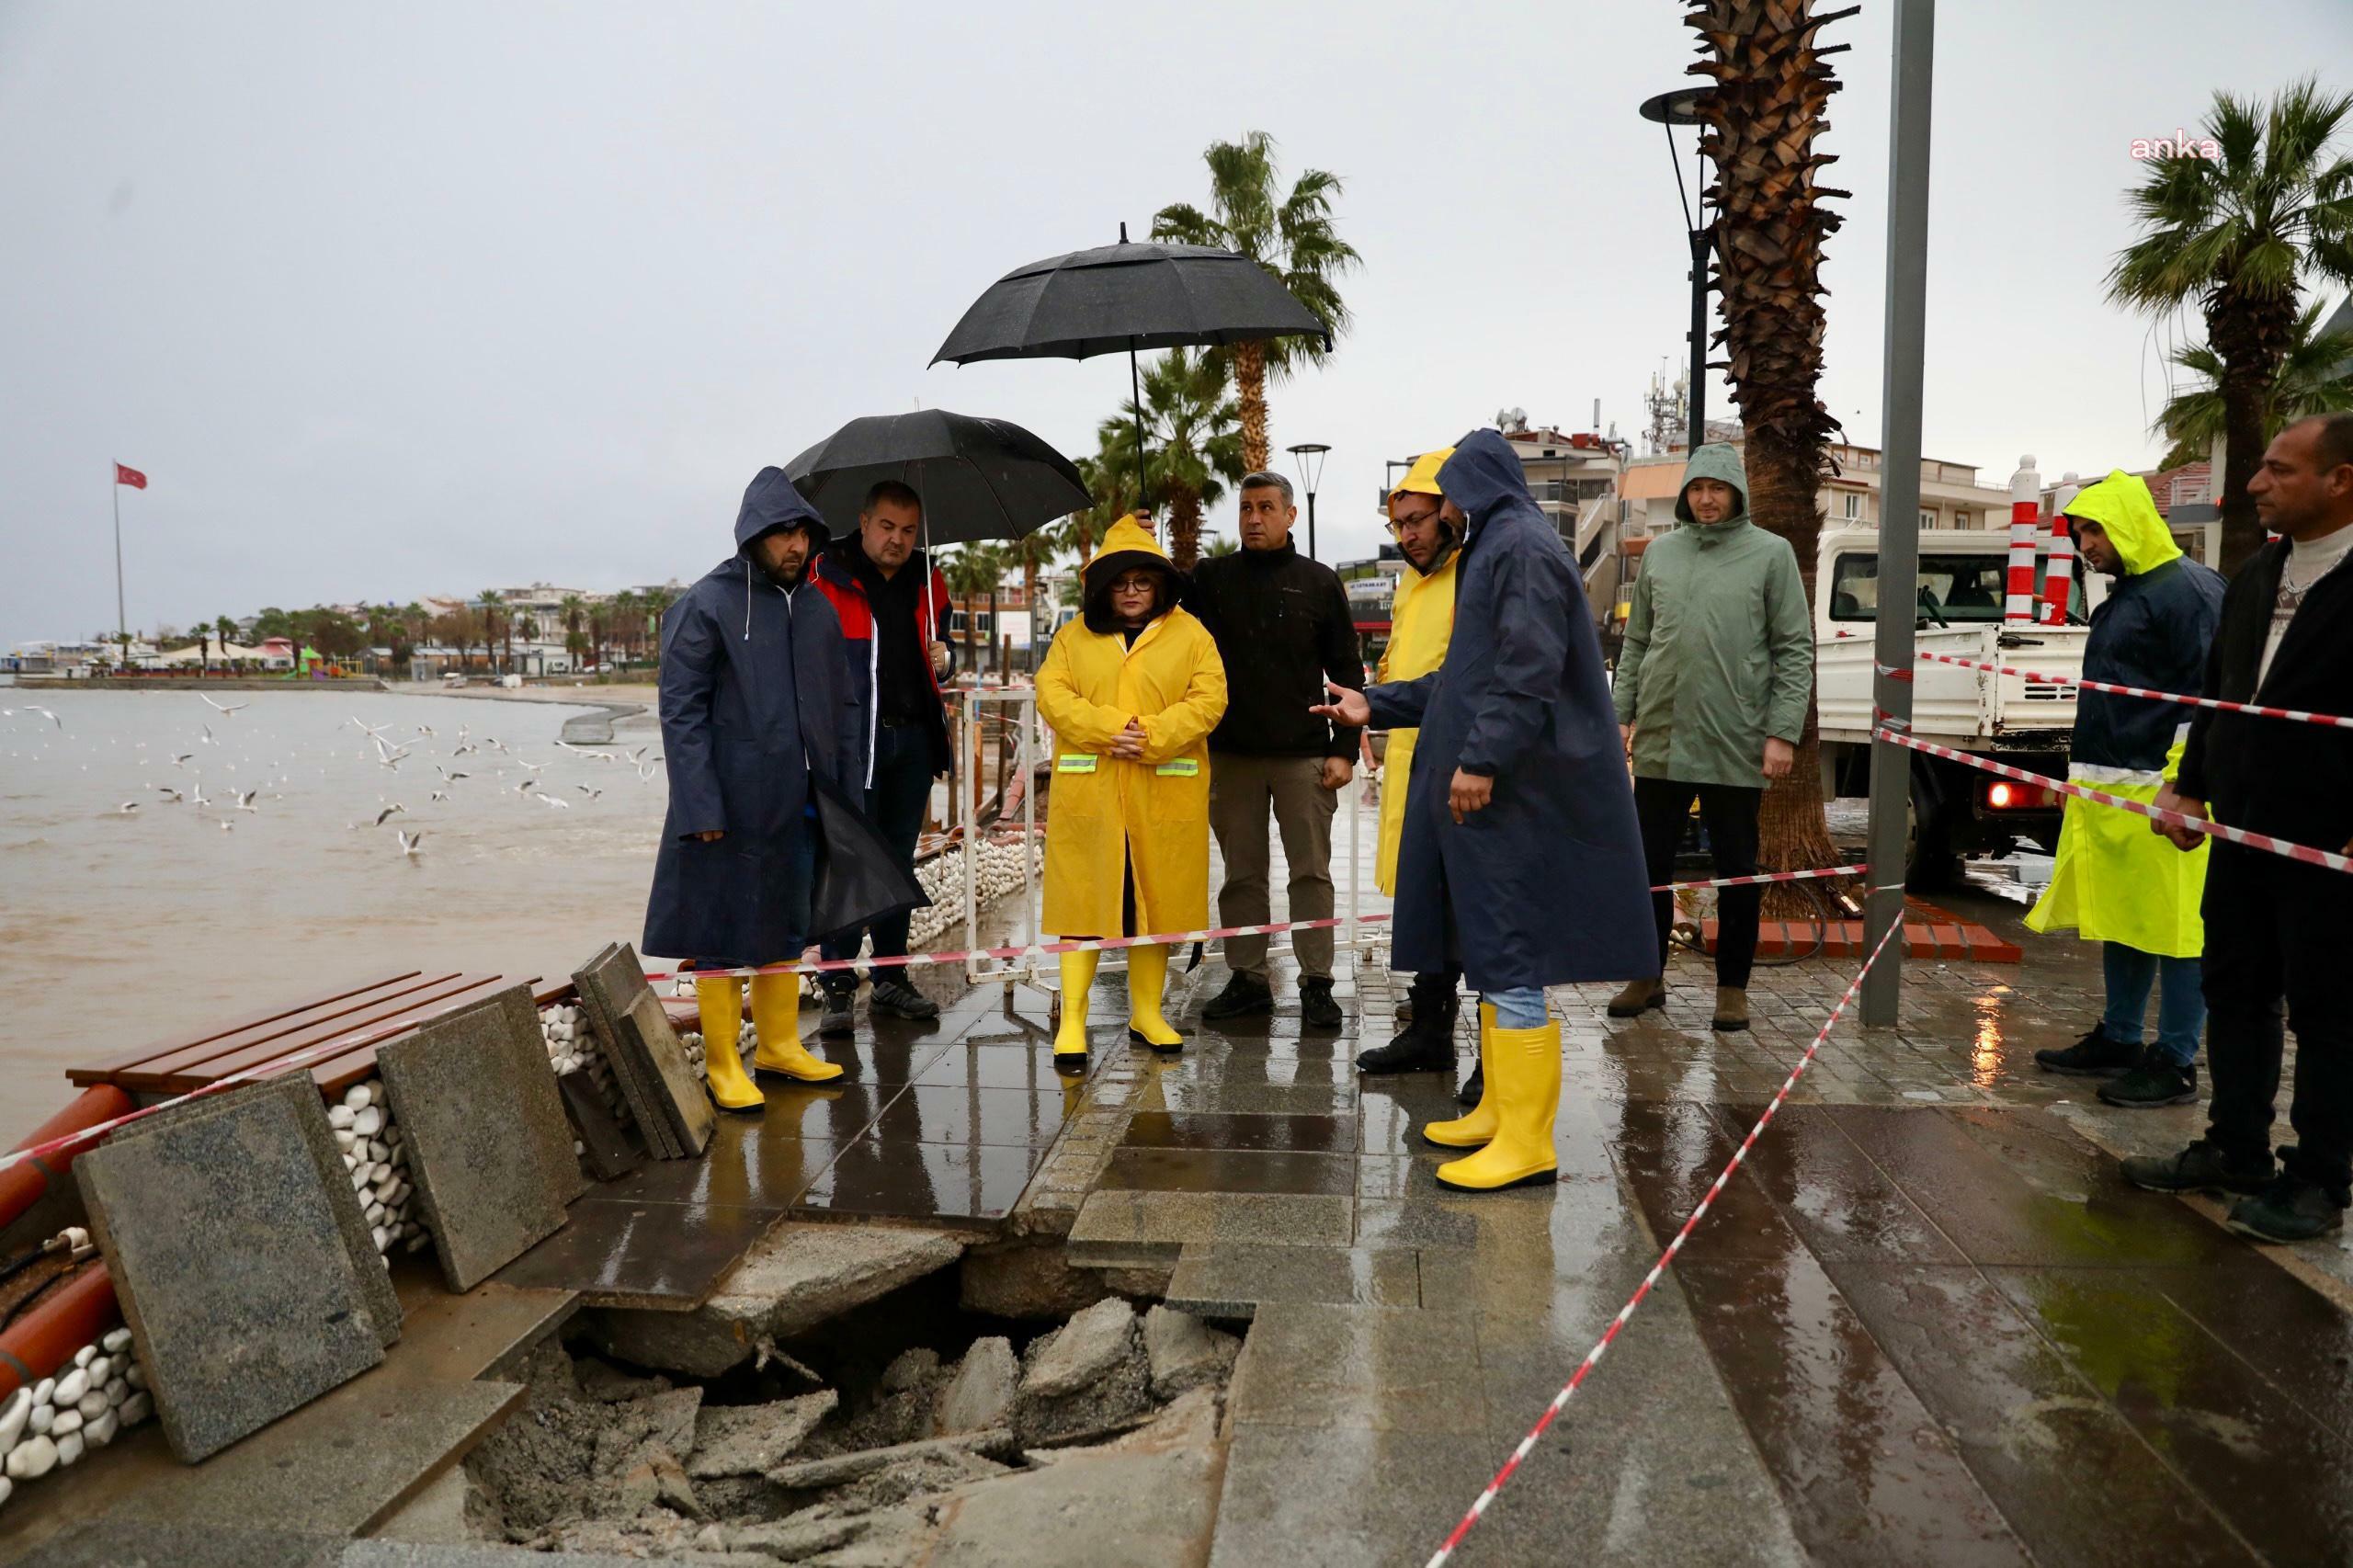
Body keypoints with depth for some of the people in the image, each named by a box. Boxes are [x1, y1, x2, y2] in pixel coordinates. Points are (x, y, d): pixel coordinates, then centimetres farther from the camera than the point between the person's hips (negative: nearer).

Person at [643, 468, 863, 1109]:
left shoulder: (817, 610, 11)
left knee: (787, 927, 16)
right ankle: (724, 1066, 15)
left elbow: (841, 706, 16)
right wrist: (701, 805, -17)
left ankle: (779, 1045, 30)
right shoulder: (705, 606, -7)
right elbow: (680, 710, -11)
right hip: (731, 804, -6)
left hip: (800, 802, 6)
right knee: (724, 934, 3)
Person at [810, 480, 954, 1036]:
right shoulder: (827, 577, -3)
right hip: (852, 742, -5)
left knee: (899, 861, 13)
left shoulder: (928, 583, 12)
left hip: (914, 740, 5)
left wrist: (944, 659, 2)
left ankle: (890, 979, 23)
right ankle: (838, 988, 5)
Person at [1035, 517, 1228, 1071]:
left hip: (1164, 793, 0)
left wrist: (1152, 736, -15)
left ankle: (1147, 1012, 21)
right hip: (1087, 791, 0)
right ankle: (1072, 1021, 4)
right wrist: (1108, 728, -15)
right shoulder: (1074, 636, 11)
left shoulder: (1190, 634, 8)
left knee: (1155, 899, 7)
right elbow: (1051, 695, 0)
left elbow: (1209, 698, -2)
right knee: (1082, 899, 0)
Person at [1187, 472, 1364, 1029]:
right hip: (1231, 753, 2)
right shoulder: (1211, 577, 9)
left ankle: (1316, 984, 9)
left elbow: (1347, 670, 6)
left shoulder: (1319, 582, 6)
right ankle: (1247, 979, 16)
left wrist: (1345, 749, -2)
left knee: (1311, 873, 1)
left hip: (1303, 755, -1)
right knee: (1242, 874, 7)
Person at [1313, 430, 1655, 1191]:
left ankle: (1527, 1141, -1)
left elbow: (1532, 669, -21)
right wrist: (1376, 705, 24)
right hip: (1495, 784, 10)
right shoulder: (1495, 549, 21)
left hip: (1508, 788, -10)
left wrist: (1482, 758, -24)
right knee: (1492, 951, 13)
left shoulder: (1523, 545, -11)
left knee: (1507, 955, -7)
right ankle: (1501, 1110, 21)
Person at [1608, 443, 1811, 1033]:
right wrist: (1622, 714, 6)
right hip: (1661, 739, 3)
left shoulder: (1771, 553, 0)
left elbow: (1796, 649, -3)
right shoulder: (1659, 553, 10)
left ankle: (1733, 986, 18)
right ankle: (1647, 976, 22)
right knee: (1649, 863, 9)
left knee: (1738, 871, 6)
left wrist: (1783, 731, -10)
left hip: (1736, 743, -3)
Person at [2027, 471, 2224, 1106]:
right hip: (2107, 790, 9)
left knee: (2172, 927, -2)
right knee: (2117, 921, 14)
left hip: (2156, 794, -9)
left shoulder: (2190, 589, -10)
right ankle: (2118, 1040, 24)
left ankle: (2176, 1062, 5)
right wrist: (2088, 779, 23)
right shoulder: (2123, 594, 19)